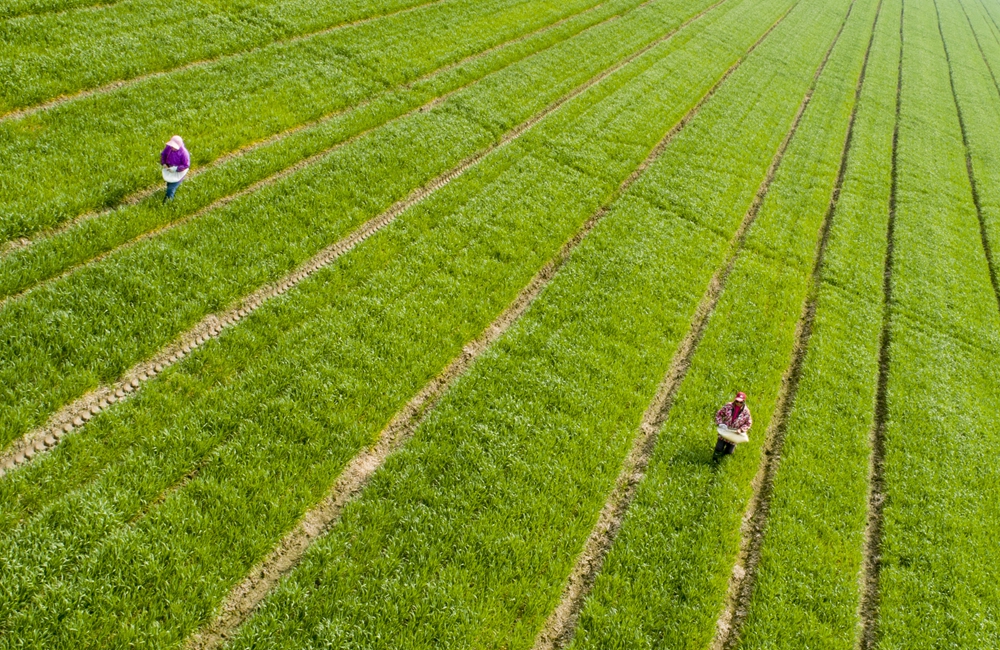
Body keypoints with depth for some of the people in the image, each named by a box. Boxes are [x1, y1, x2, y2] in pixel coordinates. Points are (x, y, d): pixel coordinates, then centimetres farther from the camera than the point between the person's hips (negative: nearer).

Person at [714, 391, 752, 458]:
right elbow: (718, 414, -2)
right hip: (724, 432, 0)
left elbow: (748, 423, -2)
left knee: (728, 452, 12)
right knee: (718, 449, 1)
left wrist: (741, 430, -17)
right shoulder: (728, 406, -14)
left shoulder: (746, 411, -14)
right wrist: (720, 424, -15)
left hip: (734, 435, 0)